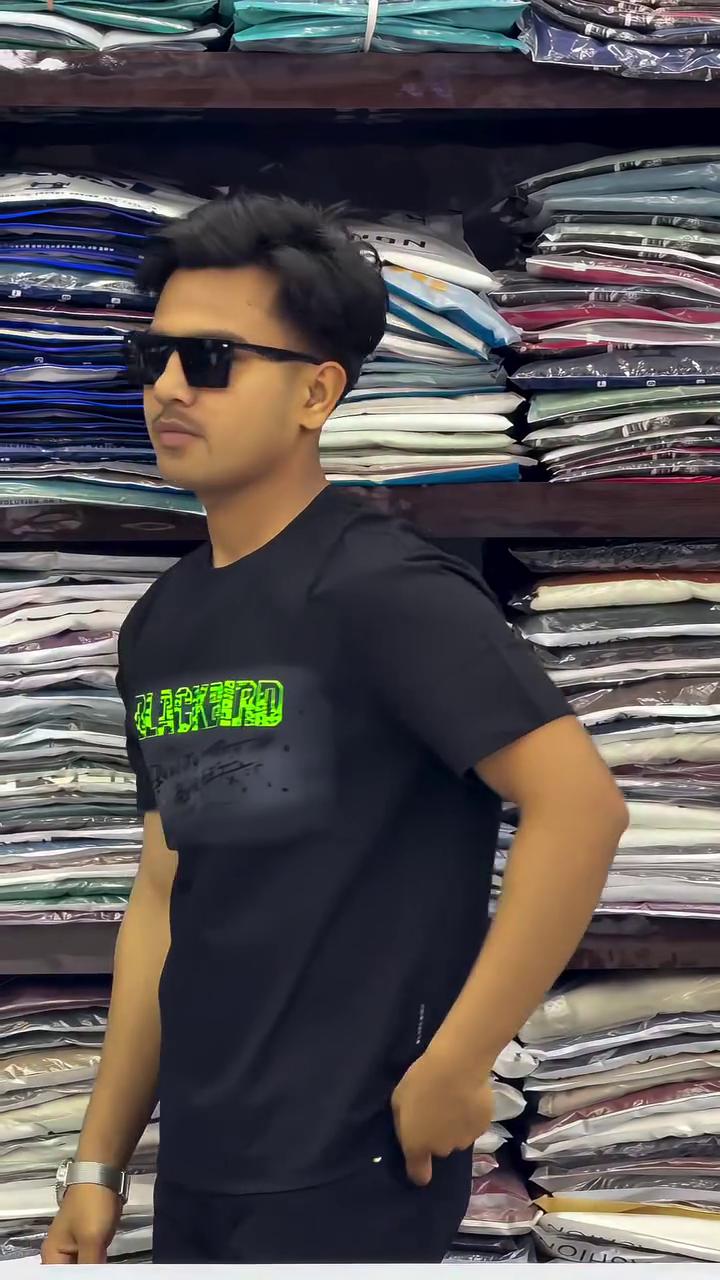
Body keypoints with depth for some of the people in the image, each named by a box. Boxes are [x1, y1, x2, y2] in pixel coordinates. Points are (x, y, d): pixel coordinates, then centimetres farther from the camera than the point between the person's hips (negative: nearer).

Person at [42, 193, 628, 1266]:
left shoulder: (385, 591, -15)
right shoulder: (160, 624, 8)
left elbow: (581, 806, -23)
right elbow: (166, 899, 12)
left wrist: (451, 1069, -20)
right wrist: (98, 1163, 12)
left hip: (345, 1179, -7)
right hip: (196, 1171, 7)